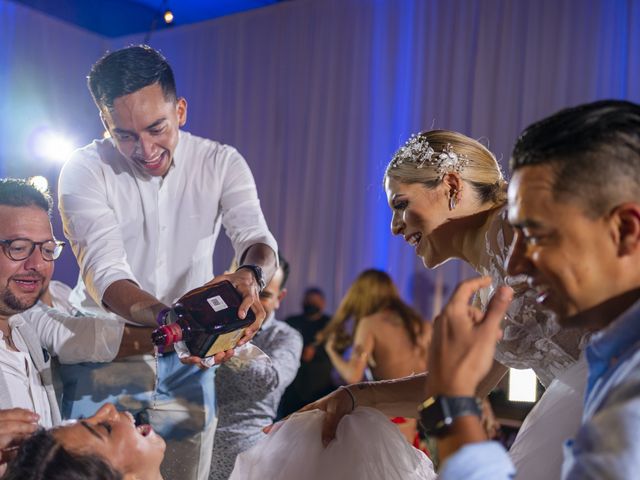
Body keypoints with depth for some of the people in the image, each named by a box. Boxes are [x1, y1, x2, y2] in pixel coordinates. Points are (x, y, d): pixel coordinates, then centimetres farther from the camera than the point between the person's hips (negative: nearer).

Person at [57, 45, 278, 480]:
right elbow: (104, 272, -24)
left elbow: (256, 237, -17)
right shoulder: (85, 170, -13)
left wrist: (250, 276, -43)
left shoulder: (221, 163, -4)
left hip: (187, 361, 2)